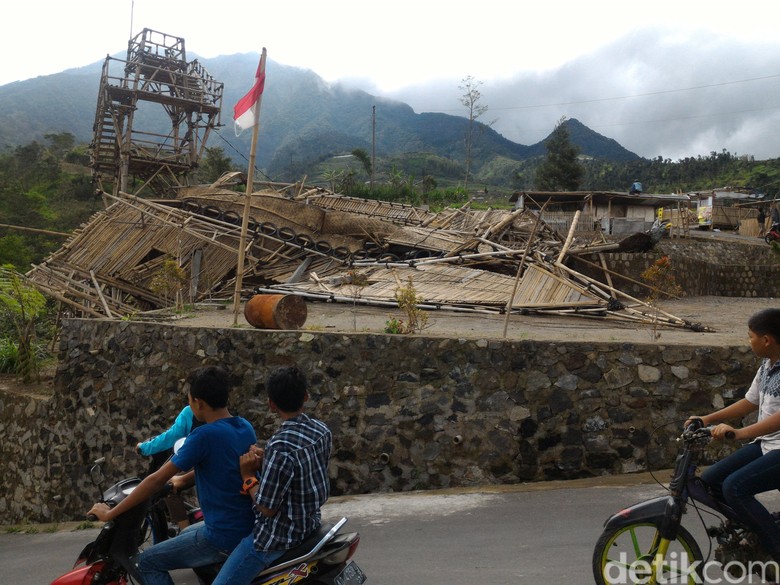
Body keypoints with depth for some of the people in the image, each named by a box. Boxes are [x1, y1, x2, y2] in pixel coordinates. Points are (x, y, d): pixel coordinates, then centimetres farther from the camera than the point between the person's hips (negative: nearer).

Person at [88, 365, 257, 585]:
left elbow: (157, 480, -15)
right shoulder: (245, 427, 4)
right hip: (251, 529, 9)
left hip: (224, 537, -8)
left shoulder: (204, 435, -19)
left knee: (144, 563, 5)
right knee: (187, 533, 33)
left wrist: (110, 513, -6)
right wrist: (183, 479, 37)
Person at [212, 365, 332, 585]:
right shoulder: (322, 430, -4)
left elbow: (267, 507, -23)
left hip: (278, 536, -9)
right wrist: (266, 462, -1)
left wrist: (248, 475, -10)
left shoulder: (281, 447, -30)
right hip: (310, 524, 9)